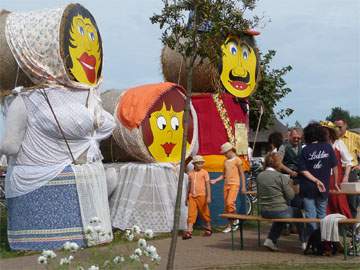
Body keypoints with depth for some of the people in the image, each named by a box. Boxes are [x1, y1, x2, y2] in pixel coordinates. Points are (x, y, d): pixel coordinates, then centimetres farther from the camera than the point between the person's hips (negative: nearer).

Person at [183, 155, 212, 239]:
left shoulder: (204, 173, 0)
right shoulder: (190, 174, 10)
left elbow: (207, 185, -4)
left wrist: (209, 196, -13)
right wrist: (187, 197, 18)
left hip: (201, 195, -3)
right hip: (192, 196, 3)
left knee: (204, 213, 7)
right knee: (191, 214, -5)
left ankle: (208, 229, 24)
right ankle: (189, 232, -9)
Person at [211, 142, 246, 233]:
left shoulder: (237, 160, -4)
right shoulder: (226, 161, 15)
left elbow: (242, 174, -3)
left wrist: (243, 186, -6)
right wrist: (215, 180, 5)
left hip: (234, 184, -7)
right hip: (226, 184, 7)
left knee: (230, 203, -20)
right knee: (226, 205, 4)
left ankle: (235, 219, 3)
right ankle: (229, 225, 11)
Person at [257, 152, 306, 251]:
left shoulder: (259, 176, 1)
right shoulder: (281, 177, -15)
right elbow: (290, 196, -10)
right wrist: (292, 187, 9)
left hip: (264, 212, 5)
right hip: (279, 211, -5)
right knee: (298, 213, 24)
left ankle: (271, 240, 24)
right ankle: (304, 242, 30)